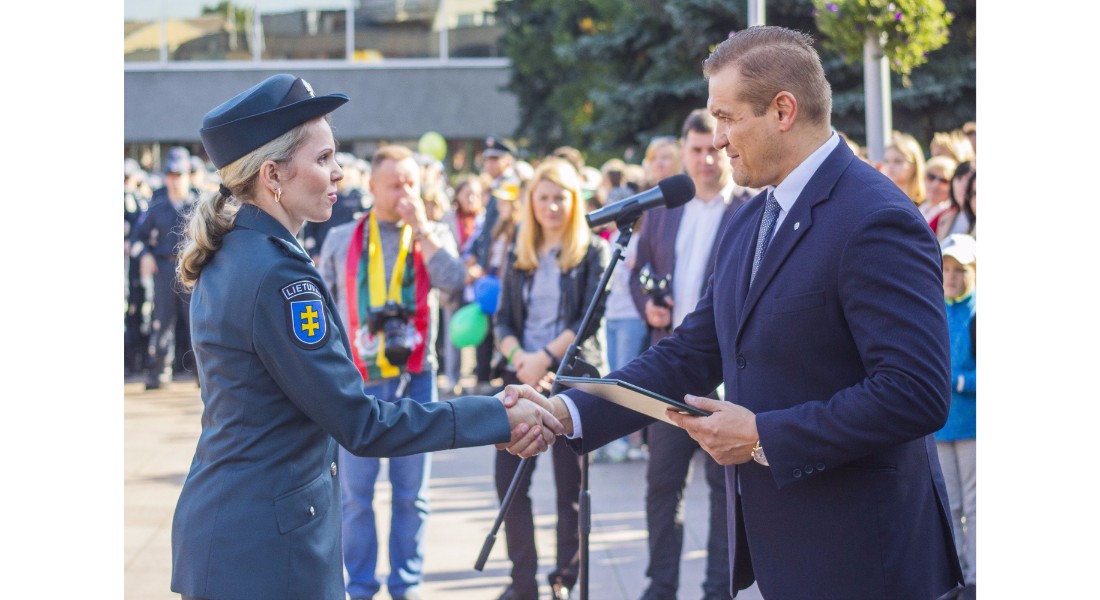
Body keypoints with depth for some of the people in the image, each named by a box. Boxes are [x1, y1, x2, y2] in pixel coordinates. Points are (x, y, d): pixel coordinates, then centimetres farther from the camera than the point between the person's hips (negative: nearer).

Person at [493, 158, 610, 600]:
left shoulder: (593, 252, 0)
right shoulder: (518, 256, 13)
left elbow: (591, 318, -9)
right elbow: (503, 320, 9)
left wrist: (545, 357, -18)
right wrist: (519, 358, -10)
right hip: (522, 376, 4)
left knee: (570, 485, 1)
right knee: (510, 479, -1)